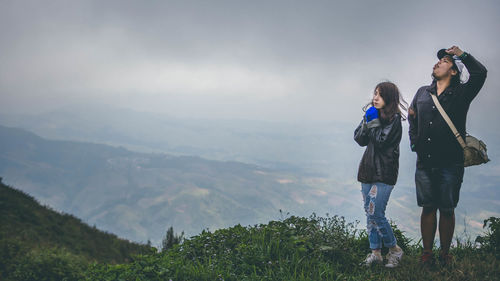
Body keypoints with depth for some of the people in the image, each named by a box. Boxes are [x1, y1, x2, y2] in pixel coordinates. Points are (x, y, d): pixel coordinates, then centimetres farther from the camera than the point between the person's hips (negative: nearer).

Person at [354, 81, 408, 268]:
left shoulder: (394, 119, -9)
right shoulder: (373, 114, 12)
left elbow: (380, 141, -19)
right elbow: (359, 139, 6)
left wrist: (373, 122, -12)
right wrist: (367, 121, -7)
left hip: (384, 172, -7)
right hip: (368, 169, 7)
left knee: (376, 213, -11)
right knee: (369, 213, 8)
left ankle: (394, 250, 6)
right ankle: (375, 252, 15)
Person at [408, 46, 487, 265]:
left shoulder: (461, 94, 1)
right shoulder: (422, 93, 14)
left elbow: (480, 73, -15)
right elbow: (412, 117, 29)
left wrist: (462, 55, -5)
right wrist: (414, 141, 17)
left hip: (450, 163, -3)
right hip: (425, 162, 3)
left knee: (447, 210, 3)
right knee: (428, 207, 5)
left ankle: (445, 253, 13)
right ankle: (427, 253, 12)